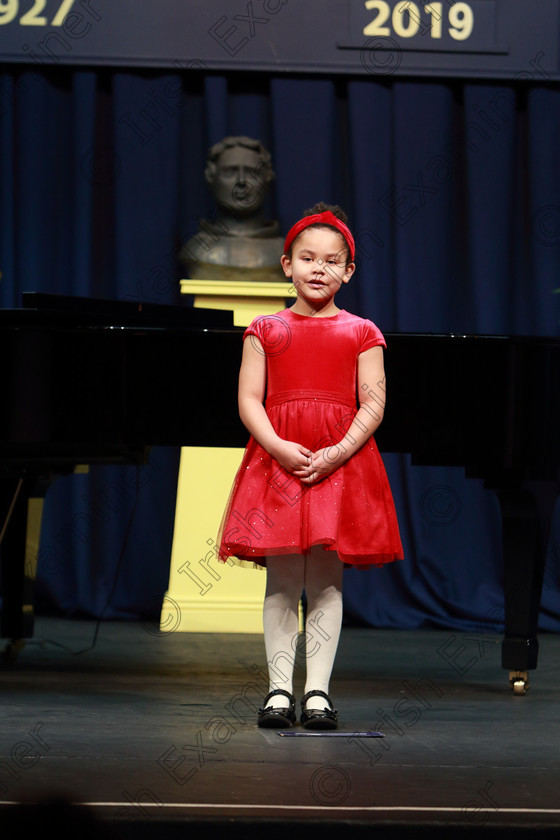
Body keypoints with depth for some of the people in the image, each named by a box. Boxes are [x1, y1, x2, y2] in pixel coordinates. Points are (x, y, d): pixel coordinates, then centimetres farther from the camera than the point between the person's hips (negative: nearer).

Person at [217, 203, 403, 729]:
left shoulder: (361, 333, 9)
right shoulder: (265, 331, 10)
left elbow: (373, 403, 2)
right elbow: (249, 399, 3)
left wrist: (338, 453, -13)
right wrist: (279, 447, -14)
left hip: (342, 463, 0)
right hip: (278, 461, 0)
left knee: (326, 583, 0)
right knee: (281, 583, -1)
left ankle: (317, 691, 5)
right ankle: (279, 689, 4)